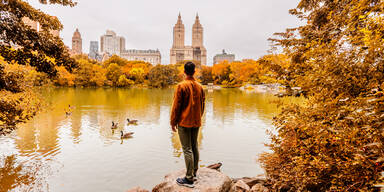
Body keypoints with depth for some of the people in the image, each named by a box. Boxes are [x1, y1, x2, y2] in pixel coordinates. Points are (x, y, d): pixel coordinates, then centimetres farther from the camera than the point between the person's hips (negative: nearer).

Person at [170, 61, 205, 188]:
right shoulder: (200, 86, 7)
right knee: (194, 147, 15)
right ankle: (194, 173, 26)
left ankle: (189, 179, 4)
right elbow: (202, 105, 12)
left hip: (184, 122, -6)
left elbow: (176, 106, -11)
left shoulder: (181, 86, -12)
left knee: (187, 149, -3)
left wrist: (173, 122, -3)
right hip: (196, 122, 6)